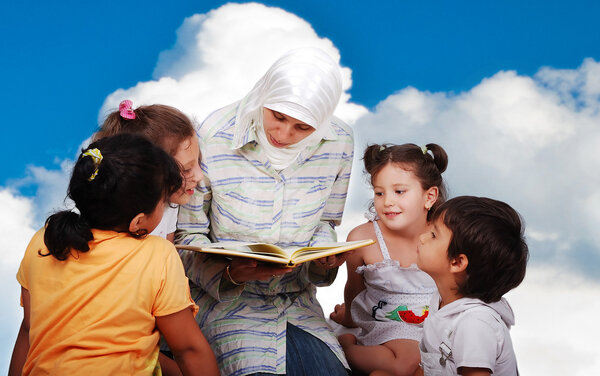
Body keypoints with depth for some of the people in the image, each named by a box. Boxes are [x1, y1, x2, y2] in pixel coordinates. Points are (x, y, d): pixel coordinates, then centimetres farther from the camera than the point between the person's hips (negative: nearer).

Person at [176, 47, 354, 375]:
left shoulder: (338, 143, -4)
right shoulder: (215, 137, -14)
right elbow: (188, 235, -7)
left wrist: (324, 262, -12)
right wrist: (229, 272, -27)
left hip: (298, 300, 4)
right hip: (226, 296, -3)